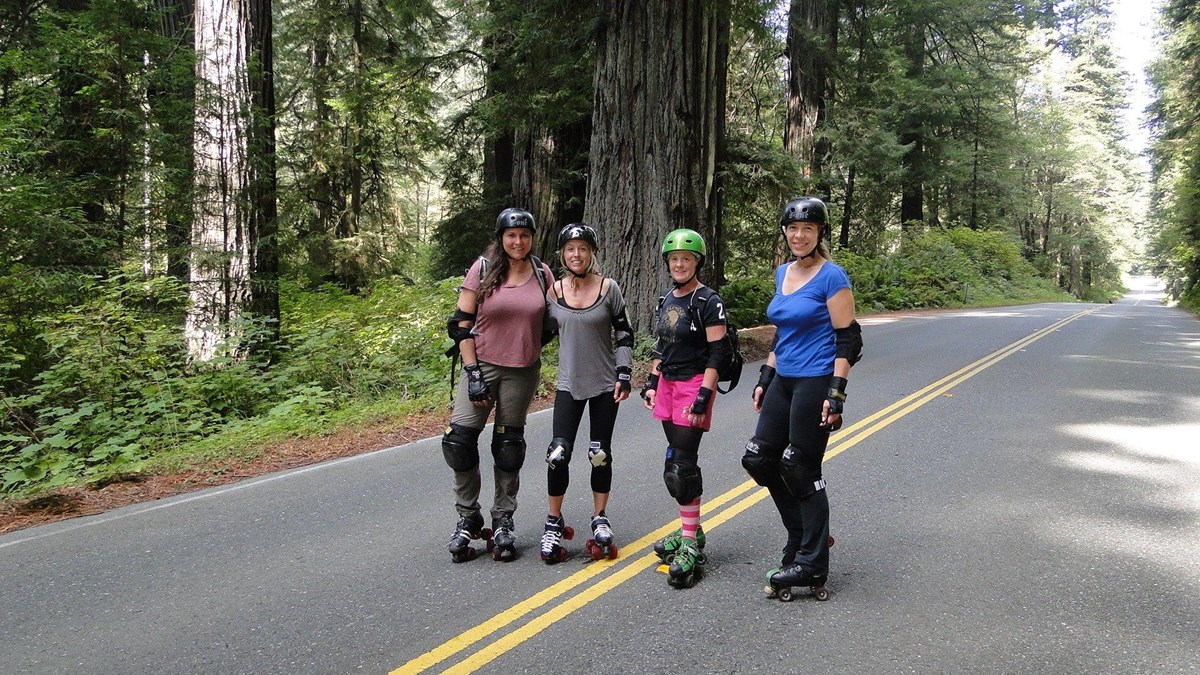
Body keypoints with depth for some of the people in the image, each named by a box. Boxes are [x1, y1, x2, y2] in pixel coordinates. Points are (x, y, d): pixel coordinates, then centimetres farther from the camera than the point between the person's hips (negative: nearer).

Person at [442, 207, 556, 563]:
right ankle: (468, 519, 11)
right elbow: (461, 324, -6)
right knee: (460, 441, -8)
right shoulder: (483, 270, -5)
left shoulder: (542, 273, 3)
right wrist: (473, 374, -11)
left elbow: (550, 321, 15)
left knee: (509, 447, 9)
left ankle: (503, 522, 22)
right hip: (482, 365, -1)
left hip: (523, 372, 2)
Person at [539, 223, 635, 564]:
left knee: (601, 454, 6)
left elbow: (624, 334, 0)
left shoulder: (608, 288, -4)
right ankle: (554, 523, 9)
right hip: (568, 384, 1)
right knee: (558, 454, -7)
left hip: (604, 384, -1)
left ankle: (600, 520, 23)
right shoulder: (553, 291, 0)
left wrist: (624, 374, -7)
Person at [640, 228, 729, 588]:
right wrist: (651, 381, 15)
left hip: (694, 385, -8)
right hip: (667, 384, 8)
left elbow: (716, 353, -14)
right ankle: (690, 530, 23)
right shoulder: (667, 299, 13)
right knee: (678, 461, 11)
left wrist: (703, 397, -20)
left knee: (682, 464, -11)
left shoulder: (708, 301, -10)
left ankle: (691, 546, -5)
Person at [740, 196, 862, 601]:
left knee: (800, 469, -2)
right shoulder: (782, 274, 12)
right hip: (784, 381, 8)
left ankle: (811, 565, 12)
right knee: (758, 459, 8)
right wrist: (764, 378, 16)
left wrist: (836, 393, -19)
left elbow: (848, 340, -13)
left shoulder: (831, 277, -10)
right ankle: (805, 536, 25)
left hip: (815, 382, -8)